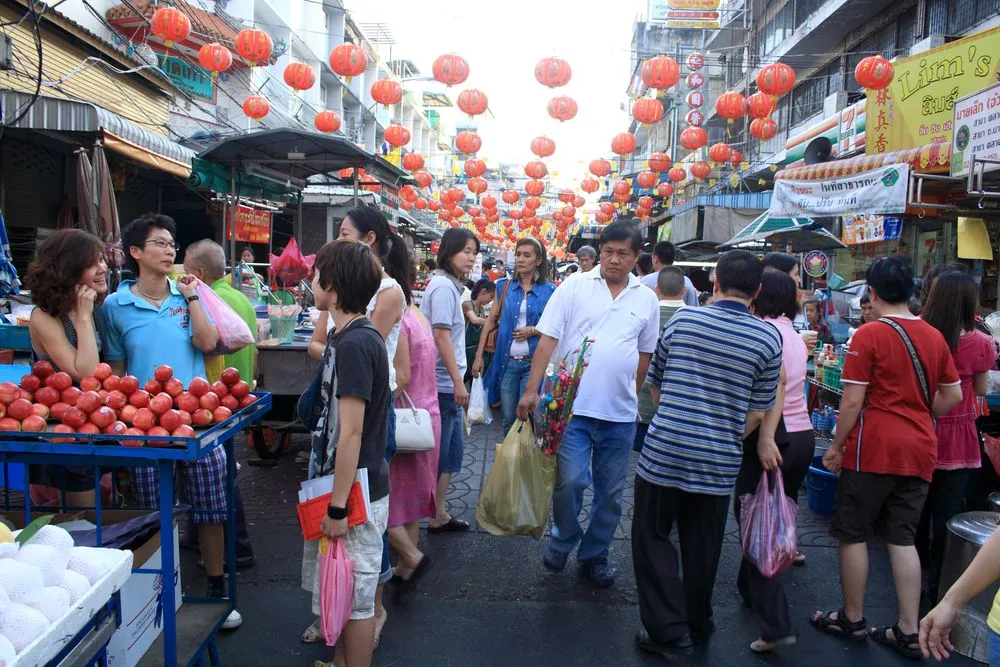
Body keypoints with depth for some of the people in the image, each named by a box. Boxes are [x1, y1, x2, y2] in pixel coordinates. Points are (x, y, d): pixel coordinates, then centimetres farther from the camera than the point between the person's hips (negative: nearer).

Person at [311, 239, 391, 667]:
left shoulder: (354, 344, -22)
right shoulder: (347, 335, 8)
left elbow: (351, 433, -23)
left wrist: (338, 508, -19)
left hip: (357, 492, -10)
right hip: (348, 485, 10)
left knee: (355, 598, 7)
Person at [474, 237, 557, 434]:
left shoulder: (548, 291, 0)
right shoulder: (505, 286, 7)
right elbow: (490, 322, 9)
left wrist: (533, 331, -12)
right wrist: (479, 356, 5)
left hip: (533, 363, -2)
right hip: (507, 362, 2)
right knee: (508, 419, 9)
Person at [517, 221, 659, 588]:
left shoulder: (647, 299, 6)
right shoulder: (574, 287, -2)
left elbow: (644, 355, 15)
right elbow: (547, 341, -6)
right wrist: (532, 390, -13)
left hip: (620, 413, 3)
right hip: (572, 405, -3)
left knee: (610, 491, 11)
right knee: (569, 481, -7)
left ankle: (594, 554, 31)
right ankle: (564, 539, 23)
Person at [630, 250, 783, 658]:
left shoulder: (682, 319, -3)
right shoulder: (769, 339, -5)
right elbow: (757, 413, 0)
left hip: (663, 452, -1)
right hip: (720, 463, 2)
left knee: (653, 537, 13)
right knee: (702, 547, 18)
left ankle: (669, 631, 13)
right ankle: (698, 627, 35)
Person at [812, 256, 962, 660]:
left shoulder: (869, 335, -12)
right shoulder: (934, 336, 6)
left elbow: (852, 402, -13)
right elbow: (953, 396, 13)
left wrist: (837, 446, -3)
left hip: (873, 448, -6)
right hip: (919, 451, 6)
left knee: (854, 534, 8)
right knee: (903, 538, 12)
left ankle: (852, 621, 20)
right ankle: (909, 632, 16)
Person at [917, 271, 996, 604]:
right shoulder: (980, 343, -12)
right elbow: (981, 390, 1)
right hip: (956, 437, -2)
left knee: (918, 508, 18)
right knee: (947, 514, 8)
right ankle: (938, 585, 18)